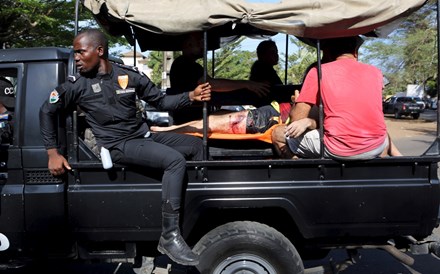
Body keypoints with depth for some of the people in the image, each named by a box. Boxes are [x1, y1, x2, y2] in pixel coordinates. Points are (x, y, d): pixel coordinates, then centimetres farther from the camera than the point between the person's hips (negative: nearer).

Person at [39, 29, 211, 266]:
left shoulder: (130, 75, 2)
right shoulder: (77, 85, -6)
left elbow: (161, 101, 7)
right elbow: (47, 111, 3)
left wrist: (191, 96, -8)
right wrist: (53, 153, -2)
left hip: (144, 136, 6)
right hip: (118, 145, -6)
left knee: (196, 145, 8)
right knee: (175, 160, -29)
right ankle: (169, 237, -29)